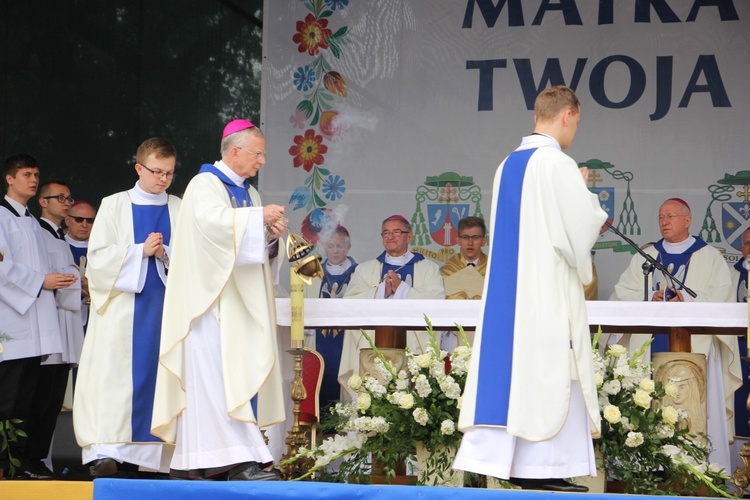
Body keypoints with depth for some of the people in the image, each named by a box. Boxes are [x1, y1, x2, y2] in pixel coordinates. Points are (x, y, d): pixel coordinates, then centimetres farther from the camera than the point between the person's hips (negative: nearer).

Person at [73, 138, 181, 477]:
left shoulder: (180, 210, 12)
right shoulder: (114, 206, 7)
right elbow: (98, 256, 0)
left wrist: (165, 253, -12)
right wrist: (140, 250, -11)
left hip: (165, 305, 2)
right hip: (123, 304, -2)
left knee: (159, 373, -2)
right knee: (115, 374, -12)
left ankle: (154, 455, -1)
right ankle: (106, 451, -18)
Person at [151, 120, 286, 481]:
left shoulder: (248, 192, 21)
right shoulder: (205, 184, -4)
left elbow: (256, 248, 22)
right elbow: (211, 219, -24)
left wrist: (271, 236, 1)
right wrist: (258, 217, -16)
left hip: (239, 301, 8)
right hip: (211, 297, -8)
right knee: (218, 373, -14)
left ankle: (191, 461, 3)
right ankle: (240, 458, -21)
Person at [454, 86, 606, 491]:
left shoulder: (508, 165, 13)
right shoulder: (559, 165, -12)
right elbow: (583, 228, -14)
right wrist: (586, 192, 5)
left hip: (507, 285, 8)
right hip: (549, 287, -8)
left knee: (507, 364, 7)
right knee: (551, 372, -4)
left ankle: (491, 456, 6)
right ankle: (544, 468, -3)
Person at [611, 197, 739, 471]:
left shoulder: (709, 256, 11)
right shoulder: (645, 256, 20)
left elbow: (721, 293, -3)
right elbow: (623, 292, 9)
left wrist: (687, 300, -18)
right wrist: (650, 299, -10)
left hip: (695, 344, -3)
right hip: (651, 344, 3)